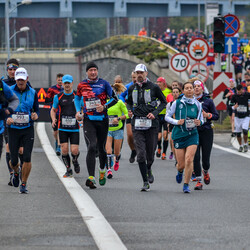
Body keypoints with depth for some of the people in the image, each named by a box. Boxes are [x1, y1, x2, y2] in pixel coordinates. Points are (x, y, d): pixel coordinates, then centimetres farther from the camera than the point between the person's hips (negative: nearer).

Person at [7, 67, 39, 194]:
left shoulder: (32, 93, 3)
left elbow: (36, 109, 14)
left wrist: (35, 115, -9)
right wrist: (7, 118, -16)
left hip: (28, 129, 0)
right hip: (13, 128, 0)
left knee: (27, 158, -11)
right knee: (13, 160, 2)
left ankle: (24, 184, 3)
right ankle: (16, 173, 37)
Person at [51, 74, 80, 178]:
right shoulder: (58, 97, 5)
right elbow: (53, 110, 16)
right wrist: (53, 119, -3)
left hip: (75, 128, -1)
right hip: (62, 128, 1)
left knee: (74, 151, -7)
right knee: (64, 150, -5)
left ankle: (75, 161, 27)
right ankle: (68, 169, 12)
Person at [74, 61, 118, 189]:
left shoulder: (104, 84, 0)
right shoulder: (82, 85, 5)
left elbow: (114, 98, 3)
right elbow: (77, 98, 23)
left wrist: (104, 107, -14)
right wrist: (78, 111, 8)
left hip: (102, 119, 0)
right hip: (88, 120, 0)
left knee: (102, 148, 11)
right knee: (91, 147, -16)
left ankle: (102, 171, 39)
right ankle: (91, 178, -23)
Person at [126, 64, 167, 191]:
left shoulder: (153, 87, -1)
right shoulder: (132, 88, 9)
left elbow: (163, 101, 7)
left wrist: (155, 113, -7)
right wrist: (129, 110, 4)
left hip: (151, 123, -2)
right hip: (137, 123, 2)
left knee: (150, 153, 7)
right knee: (141, 154, -9)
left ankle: (149, 170, 41)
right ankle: (145, 182, -6)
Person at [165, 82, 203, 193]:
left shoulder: (197, 104, 4)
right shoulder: (177, 103, 0)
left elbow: (201, 119, 14)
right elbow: (167, 116, 6)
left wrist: (199, 122, -9)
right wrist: (176, 122, -11)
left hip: (192, 135, 0)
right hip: (179, 134, 0)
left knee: (189, 160, -16)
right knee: (181, 164, 1)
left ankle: (186, 185, -3)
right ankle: (180, 172, 40)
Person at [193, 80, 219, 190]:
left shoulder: (208, 101, 3)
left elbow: (216, 116, 6)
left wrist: (207, 115, -12)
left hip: (206, 131, -1)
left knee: (206, 157, -1)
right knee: (195, 157, -7)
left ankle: (205, 172, 33)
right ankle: (199, 180, 0)